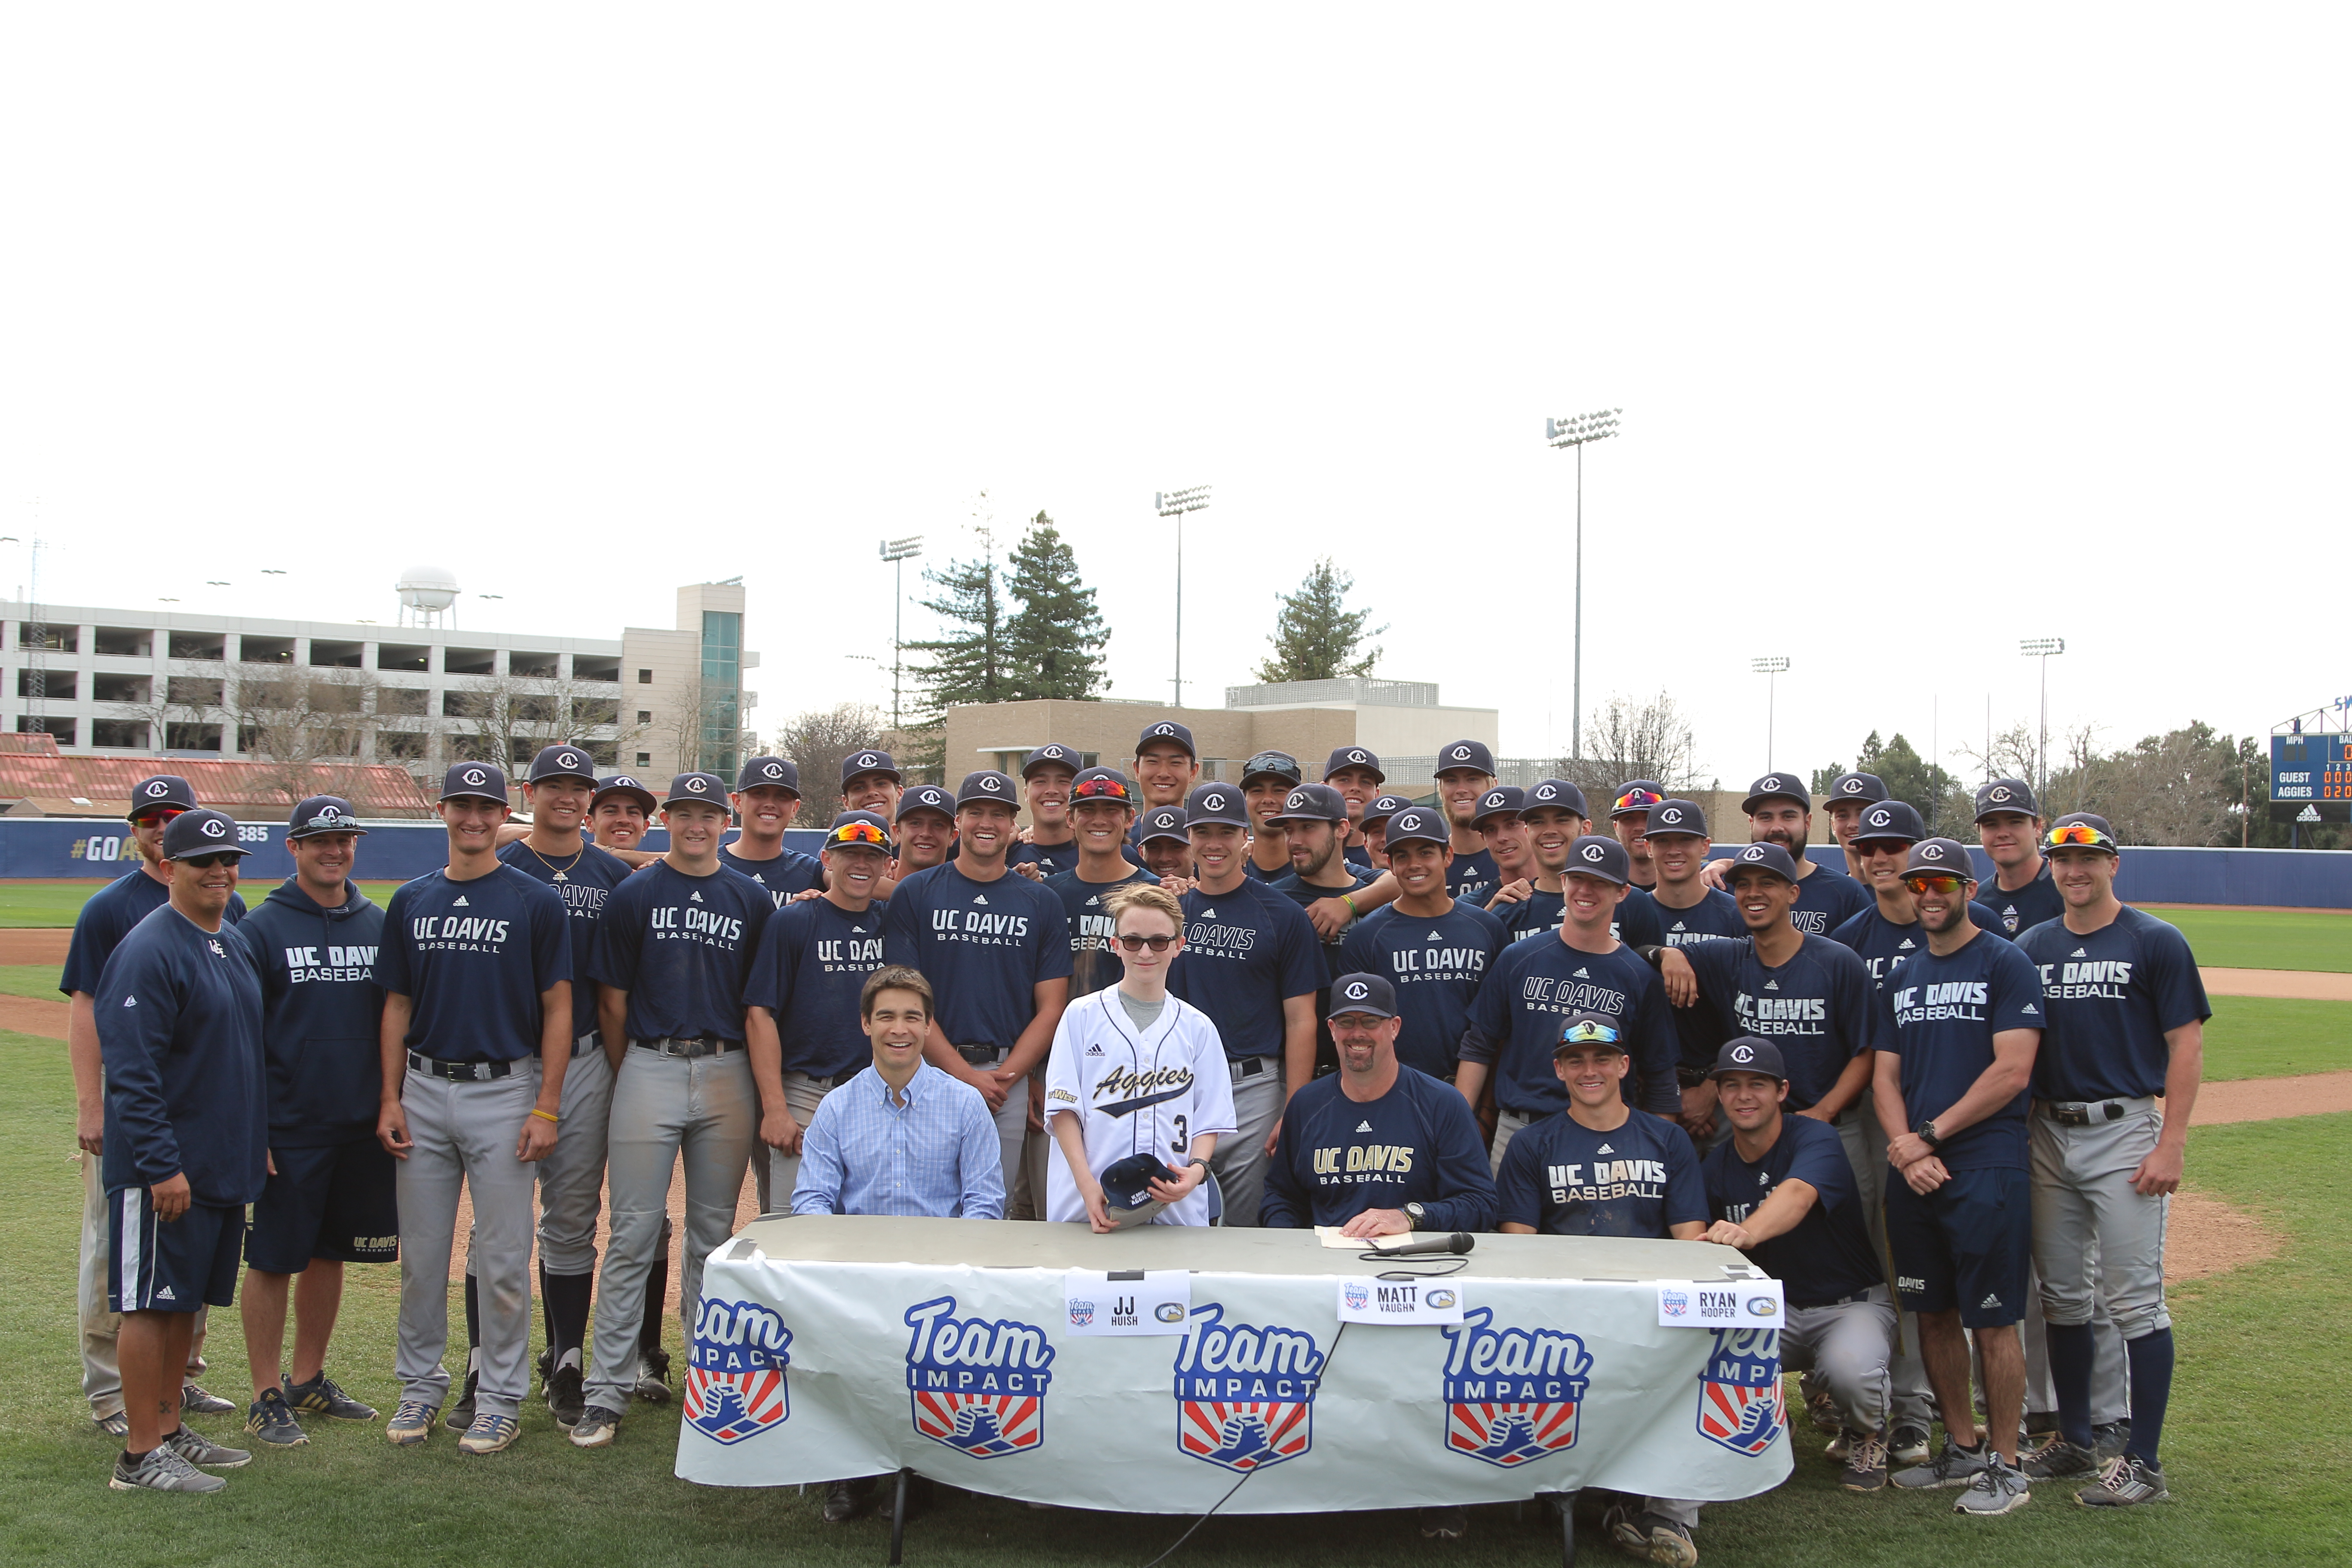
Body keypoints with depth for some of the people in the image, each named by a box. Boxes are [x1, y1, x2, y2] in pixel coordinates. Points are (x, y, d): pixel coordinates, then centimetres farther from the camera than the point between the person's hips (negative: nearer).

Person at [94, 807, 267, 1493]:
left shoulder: (234, 944, 13)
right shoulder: (149, 951, -15)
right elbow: (132, 1071, -20)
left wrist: (259, 1143, 18)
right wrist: (162, 1165, -23)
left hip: (225, 1166, 9)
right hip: (165, 1169, -8)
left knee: (185, 1300, 15)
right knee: (150, 1301, -2)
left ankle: (170, 1429, 25)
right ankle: (140, 1456, 5)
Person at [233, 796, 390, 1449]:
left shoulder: (377, 925, 8)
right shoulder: (261, 928, -4)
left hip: (362, 1126, 4)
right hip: (289, 1125, -4)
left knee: (330, 1252, 13)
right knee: (273, 1259, 2)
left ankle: (309, 1380, 26)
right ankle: (268, 1397, 12)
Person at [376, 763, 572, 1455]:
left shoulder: (536, 902, -2)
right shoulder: (412, 901, 9)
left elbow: (558, 1009, -3)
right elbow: (398, 1005, 12)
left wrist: (547, 1108, -9)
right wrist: (391, 1099, 3)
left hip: (504, 1092, -3)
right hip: (425, 1092, 4)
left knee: (502, 1258, 1)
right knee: (420, 1253, 10)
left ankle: (501, 1397, 13)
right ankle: (420, 1384, 25)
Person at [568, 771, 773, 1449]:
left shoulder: (752, 900, 9)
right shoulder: (633, 896, 4)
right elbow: (612, 1001, 5)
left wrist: (772, 1096, 4)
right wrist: (625, 1081, 3)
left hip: (727, 1073, 2)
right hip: (649, 1069, -2)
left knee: (713, 1234, 10)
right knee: (633, 1234, -3)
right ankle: (608, 1391, 1)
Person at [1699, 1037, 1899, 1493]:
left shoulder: (1815, 1140, -17)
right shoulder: (1715, 1165, 2)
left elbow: (1797, 1195, -40)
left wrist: (1746, 1232, -60)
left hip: (1851, 1303, -4)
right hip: (1773, 1310, 4)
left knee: (1850, 1366, -37)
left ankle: (1866, 1438, 1)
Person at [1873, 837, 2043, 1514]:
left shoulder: (2006, 964, -3)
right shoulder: (1903, 977, 16)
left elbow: (2012, 1071, -12)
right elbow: (1885, 1075, 13)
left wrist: (1931, 1135, -12)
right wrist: (1905, 1147, -5)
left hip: (1986, 1170, -6)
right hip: (1912, 1172, 6)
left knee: (1993, 1319, -2)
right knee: (1933, 1312, 11)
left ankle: (2005, 1466, 8)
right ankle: (1962, 1448, 24)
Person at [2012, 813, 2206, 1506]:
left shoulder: (2156, 943, -3)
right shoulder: (2030, 947, 10)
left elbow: (2186, 1045, -6)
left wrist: (2171, 1145, -13)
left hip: (2123, 1132, -5)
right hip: (2047, 1134, 5)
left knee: (2134, 1299, -5)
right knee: (2062, 1294, 12)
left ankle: (2143, 1461, 3)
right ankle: (2075, 1440, 24)